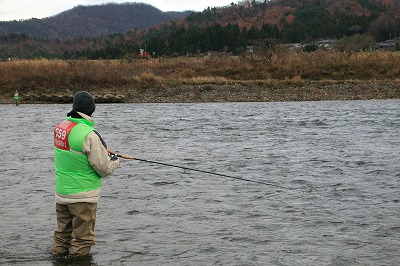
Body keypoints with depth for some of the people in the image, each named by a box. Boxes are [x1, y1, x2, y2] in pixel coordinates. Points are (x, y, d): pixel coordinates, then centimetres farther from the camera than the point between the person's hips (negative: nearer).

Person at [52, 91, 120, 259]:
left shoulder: (60, 127, 0)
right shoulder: (89, 135, -23)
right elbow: (104, 168, -19)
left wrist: (102, 151, 10)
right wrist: (115, 161, 3)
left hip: (61, 193, 7)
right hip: (83, 195, -7)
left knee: (62, 233, 21)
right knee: (82, 237, 8)